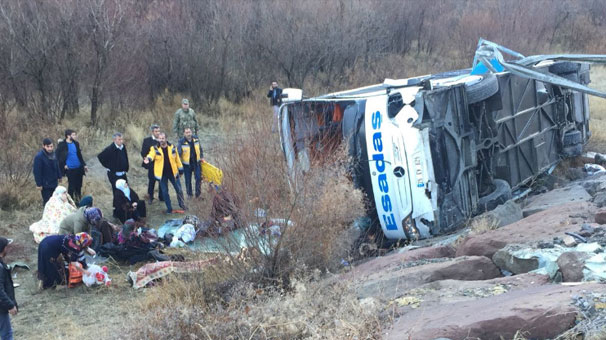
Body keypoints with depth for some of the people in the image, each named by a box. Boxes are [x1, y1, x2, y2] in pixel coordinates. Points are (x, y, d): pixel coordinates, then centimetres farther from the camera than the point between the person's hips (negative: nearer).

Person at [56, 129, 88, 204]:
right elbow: (58, 157, -7)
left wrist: (84, 165, 13)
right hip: (70, 169, -6)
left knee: (79, 186, 13)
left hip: (78, 169, 6)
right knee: (71, 186, 0)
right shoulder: (62, 145, -10)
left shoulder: (76, 144, 8)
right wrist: (63, 165, -13)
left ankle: (78, 200, 26)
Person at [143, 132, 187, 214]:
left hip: (173, 172, 1)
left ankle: (182, 204, 29)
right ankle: (169, 208, 18)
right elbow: (151, 155, -27)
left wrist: (180, 168, 10)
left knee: (179, 190, 9)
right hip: (162, 174, -1)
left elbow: (177, 159, 7)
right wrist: (148, 159, -50)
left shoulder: (172, 147, -1)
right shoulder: (155, 149, -7)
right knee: (165, 192, 6)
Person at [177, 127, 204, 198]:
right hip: (187, 164, -3)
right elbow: (178, 153, -12)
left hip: (196, 162, 3)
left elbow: (200, 149, 14)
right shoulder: (181, 142, -13)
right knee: (188, 180, 6)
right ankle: (189, 194, 22)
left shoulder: (196, 139, -1)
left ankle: (198, 193, 13)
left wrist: (202, 157, 14)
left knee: (199, 178, -1)